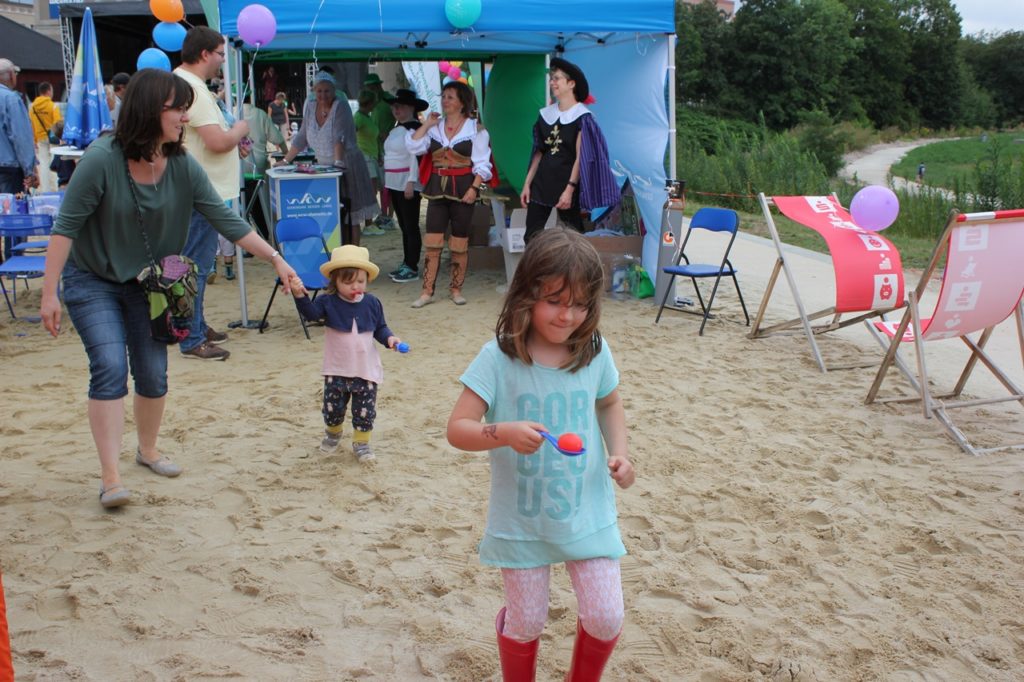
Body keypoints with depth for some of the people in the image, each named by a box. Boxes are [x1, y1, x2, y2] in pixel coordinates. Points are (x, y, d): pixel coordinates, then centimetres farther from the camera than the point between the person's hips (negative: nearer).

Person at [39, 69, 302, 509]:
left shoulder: (183, 167, -12)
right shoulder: (101, 160, -24)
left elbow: (226, 221, -7)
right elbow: (66, 227, -20)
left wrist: (275, 259, -13)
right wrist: (49, 294, -22)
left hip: (148, 281, 4)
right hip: (92, 280, -4)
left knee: (153, 372, 6)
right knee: (110, 366, -17)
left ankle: (148, 449, 32)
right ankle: (110, 477, -12)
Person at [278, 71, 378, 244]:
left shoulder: (341, 107, -10)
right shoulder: (310, 108, 7)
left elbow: (339, 137, -23)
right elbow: (301, 138, 14)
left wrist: (338, 162, -35)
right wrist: (285, 161, 12)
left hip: (347, 167, -5)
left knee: (350, 215, -4)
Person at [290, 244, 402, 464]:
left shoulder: (372, 303, -2)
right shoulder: (329, 303, -8)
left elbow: (380, 328, 8)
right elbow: (311, 312, -26)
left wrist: (389, 338, -12)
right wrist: (300, 295, -43)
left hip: (366, 370, 0)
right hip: (336, 370, 0)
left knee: (364, 410, 3)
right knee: (332, 406, 11)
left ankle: (361, 442, 21)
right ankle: (333, 433, 39)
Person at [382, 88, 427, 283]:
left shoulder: (414, 128, -12)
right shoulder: (396, 129, 17)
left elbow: (416, 157, -18)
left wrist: (411, 182, -24)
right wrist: (387, 182, 18)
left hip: (407, 183, -10)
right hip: (395, 183, 10)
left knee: (411, 226, -5)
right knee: (403, 226, 14)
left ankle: (412, 268, -1)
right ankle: (406, 264, 21)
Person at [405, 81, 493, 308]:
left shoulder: (475, 129, -2)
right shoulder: (434, 127, 9)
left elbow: (482, 163, -7)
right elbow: (413, 146, -2)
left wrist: (474, 188, -17)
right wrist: (427, 124, -3)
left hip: (462, 189, -3)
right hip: (437, 188, 3)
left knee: (460, 242, 5)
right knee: (432, 241, -1)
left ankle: (456, 289, 16)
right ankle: (427, 291, 2)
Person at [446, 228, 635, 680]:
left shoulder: (595, 353, -6)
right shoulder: (499, 358, -16)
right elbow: (457, 429, -17)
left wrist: (619, 452, -4)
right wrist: (505, 432, -36)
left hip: (588, 511, 2)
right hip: (521, 518, -2)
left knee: (605, 618, 3)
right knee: (525, 623, 11)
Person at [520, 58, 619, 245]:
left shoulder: (582, 116, -7)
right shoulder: (545, 114, 10)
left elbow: (580, 157, -12)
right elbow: (538, 152, 13)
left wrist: (570, 189, -19)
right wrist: (527, 183, 8)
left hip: (566, 181, -5)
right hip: (543, 180, 5)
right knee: (531, 236, 0)